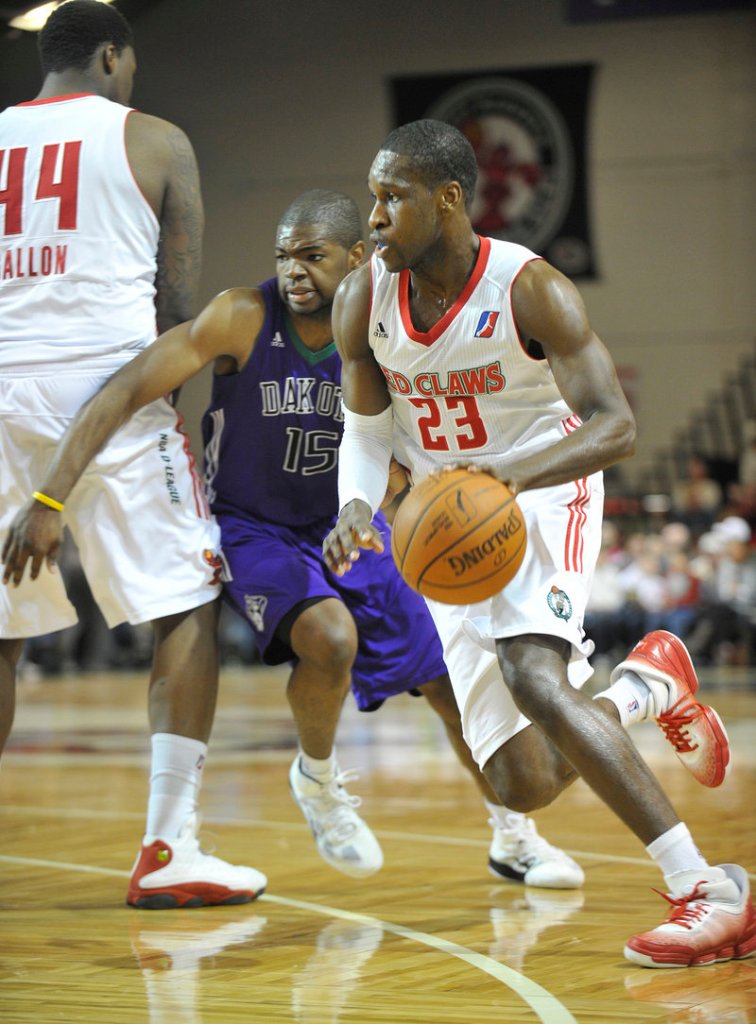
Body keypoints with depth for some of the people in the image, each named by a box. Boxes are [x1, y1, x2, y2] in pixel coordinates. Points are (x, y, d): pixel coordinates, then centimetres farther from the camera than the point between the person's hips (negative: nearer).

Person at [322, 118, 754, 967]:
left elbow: (615, 428, -24)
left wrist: (506, 476, -42)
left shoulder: (531, 291, -21)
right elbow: (367, 426, 5)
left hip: (543, 490, -5)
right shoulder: (362, 302, -8)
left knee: (532, 676, -34)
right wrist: (356, 505, -18)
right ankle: (651, 684, 33)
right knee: (526, 783, -1)